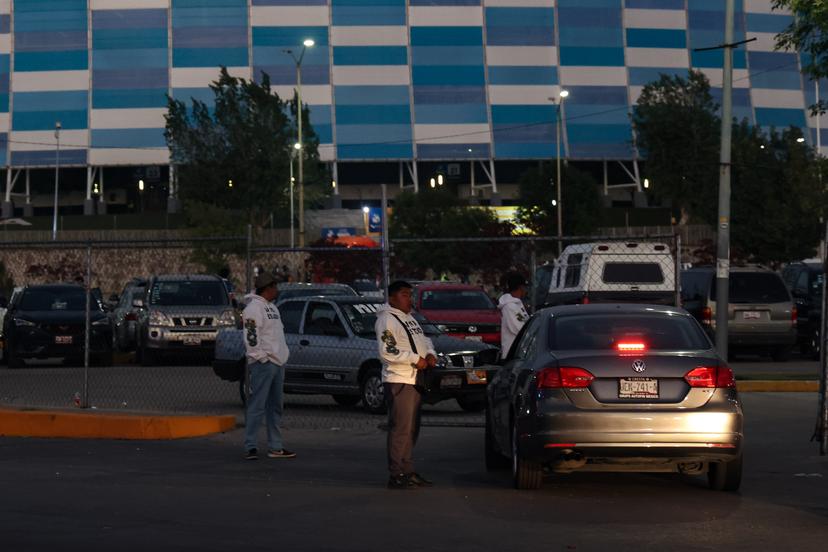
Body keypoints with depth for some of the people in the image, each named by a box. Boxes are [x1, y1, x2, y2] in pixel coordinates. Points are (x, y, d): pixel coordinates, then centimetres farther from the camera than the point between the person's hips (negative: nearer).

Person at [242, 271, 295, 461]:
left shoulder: (272, 307, 21)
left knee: (275, 406, 11)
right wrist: (259, 357, -20)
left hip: (277, 363, 10)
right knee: (257, 405, -11)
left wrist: (282, 356, 20)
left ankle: (275, 447, 16)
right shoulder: (253, 308, -10)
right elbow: (251, 337, -18)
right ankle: (250, 447, -11)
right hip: (263, 363, -10)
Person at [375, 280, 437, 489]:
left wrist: (430, 354, 6)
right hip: (398, 381, -10)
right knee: (401, 429, -12)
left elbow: (424, 339, 28)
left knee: (411, 429, 13)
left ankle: (407, 470, 20)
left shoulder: (409, 318, 20)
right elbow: (387, 352, -20)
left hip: (413, 381, 10)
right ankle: (396, 475, -12)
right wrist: (415, 359, -18)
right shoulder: (387, 320, -10)